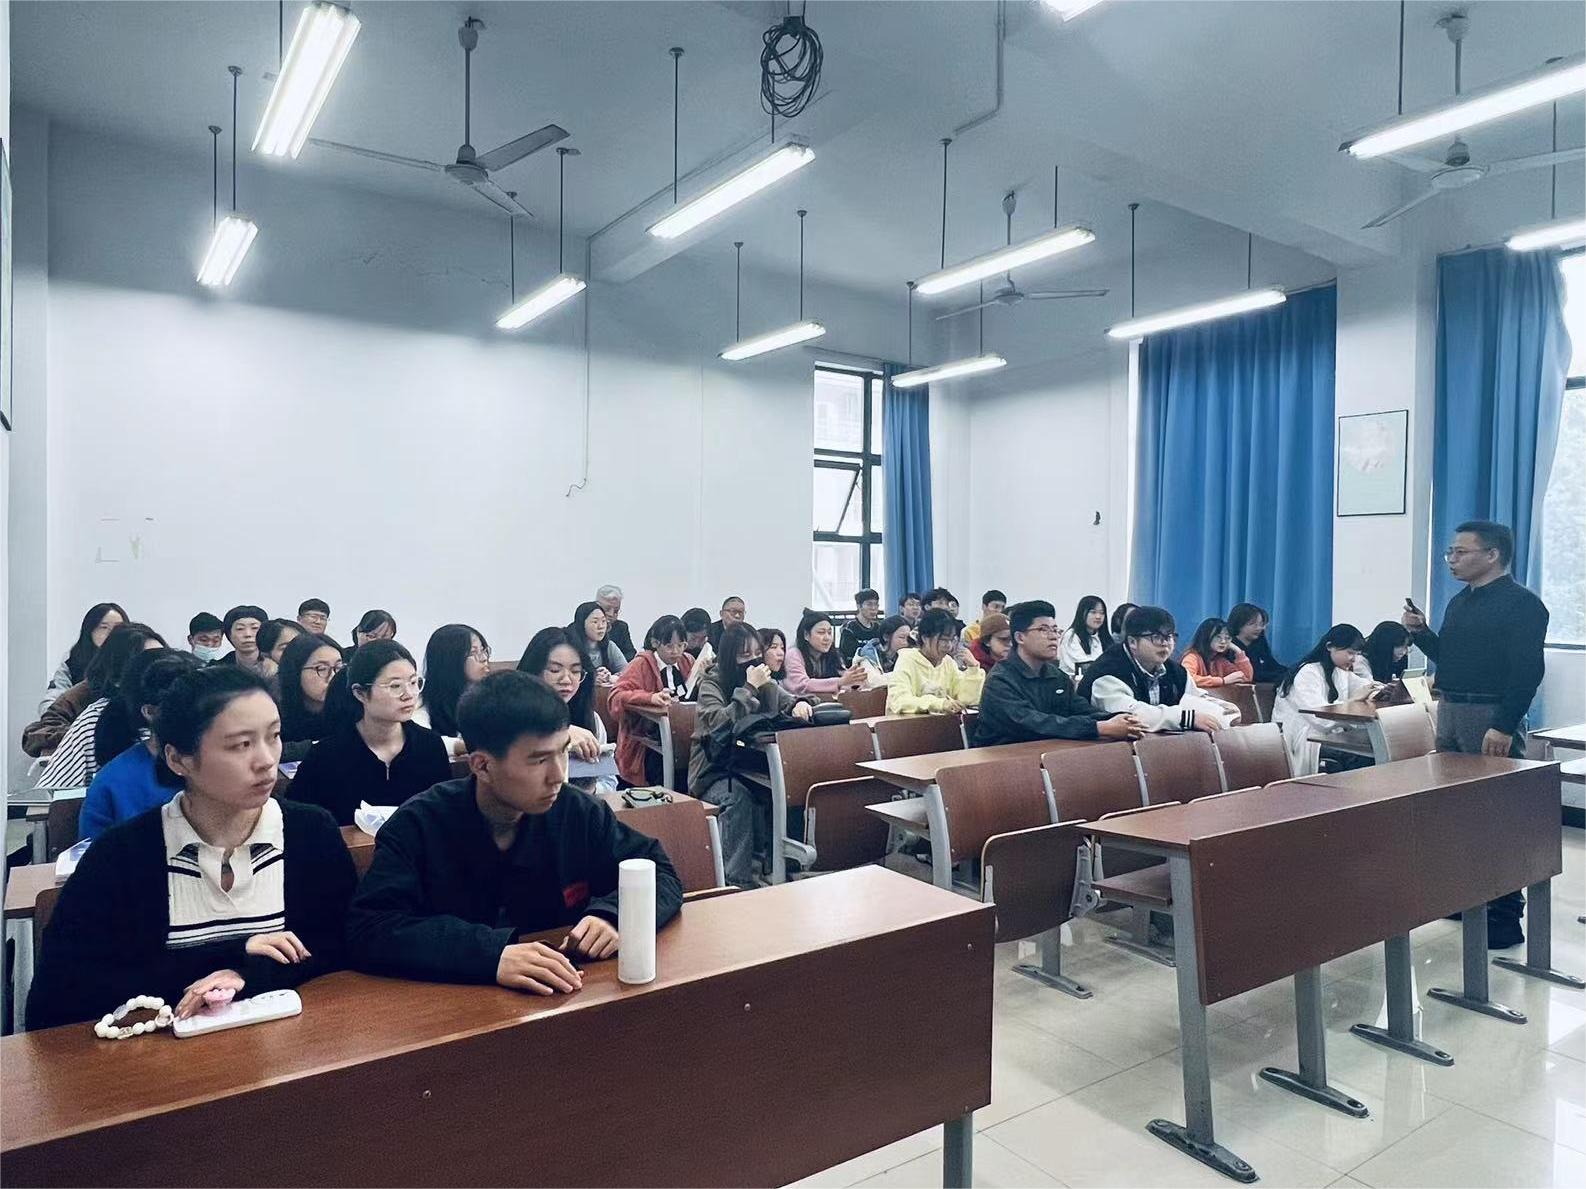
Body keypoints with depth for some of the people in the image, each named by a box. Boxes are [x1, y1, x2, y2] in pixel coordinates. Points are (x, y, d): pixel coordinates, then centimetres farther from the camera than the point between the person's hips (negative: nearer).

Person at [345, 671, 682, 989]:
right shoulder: (419, 826, -10)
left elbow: (660, 875, 3)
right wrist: (491, 955, -32)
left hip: (566, 1001, 1)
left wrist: (612, 916, -18)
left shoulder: (578, 812, -4)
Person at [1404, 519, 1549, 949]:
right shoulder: (1459, 603, 16)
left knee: (1497, 814, -5)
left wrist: (1504, 725, -24)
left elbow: (1528, 670, -18)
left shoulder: (1522, 604, -10)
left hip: (1490, 717, -8)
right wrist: (1420, 632, 5)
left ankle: (1505, 914, 2)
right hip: (1450, 711, 9)